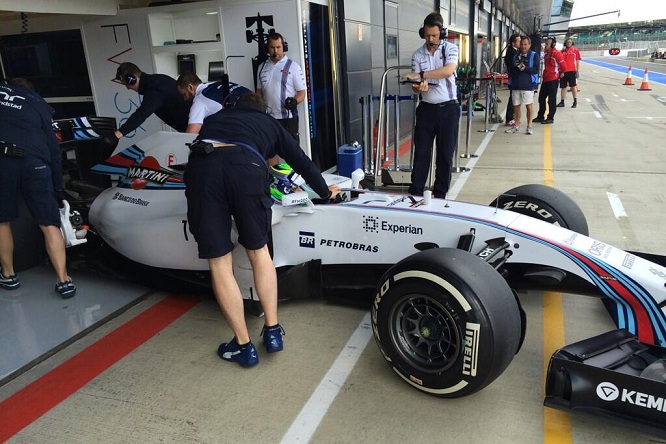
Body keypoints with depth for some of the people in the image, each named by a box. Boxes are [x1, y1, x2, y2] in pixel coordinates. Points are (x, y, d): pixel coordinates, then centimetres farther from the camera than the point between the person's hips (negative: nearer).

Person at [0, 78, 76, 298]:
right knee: (49, 224, 2)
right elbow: (54, 148, 17)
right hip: (34, 163, 1)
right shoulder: (40, 104, 21)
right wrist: (57, 185, 22)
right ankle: (63, 280, -3)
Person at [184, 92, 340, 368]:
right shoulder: (269, 123, 35)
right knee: (259, 251, 20)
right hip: (246, 167, -1)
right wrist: (324, 192, 53)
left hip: (202, 167, 1)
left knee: (219, 262, 10)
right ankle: (272, 330, 21)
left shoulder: (215, 118, 39)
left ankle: (243, 345, 15)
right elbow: (300, 160, 39)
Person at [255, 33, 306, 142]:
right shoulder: (262, 67, 12)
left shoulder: (293, 66, -1)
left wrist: (294, 101, -23)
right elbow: (259, 92, 18)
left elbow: (302, 92, -3)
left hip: (288, 118, -4)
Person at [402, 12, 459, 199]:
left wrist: (421, 75, -27)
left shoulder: (451, 49, -3)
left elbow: (448, 71, -23)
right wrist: (420, 86, -23)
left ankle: (440, 194, 16)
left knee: (446, 153, 5)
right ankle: (415, 193, 10)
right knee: (421, 152, 2)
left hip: (448, 108, -2)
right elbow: (416, 86, 1)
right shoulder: (417, 55, 4)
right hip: (426, 108, 2)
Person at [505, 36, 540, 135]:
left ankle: (529, 126, 6)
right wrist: (516, 67, -7)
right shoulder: (516, 56, 15)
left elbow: (536, 69, -7)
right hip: (516, 85, 4)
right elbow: (511, 69, 15)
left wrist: (525, 68, -22)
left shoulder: (534, 55, 2)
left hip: (528, 85, -4)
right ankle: (516, 126, 19)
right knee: (516, 106, 8)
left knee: (529, 106, -2)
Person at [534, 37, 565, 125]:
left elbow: (562, 65, -12)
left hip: (553, 80, -8)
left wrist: (560, 73, 3)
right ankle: (540, 116, 24)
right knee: (541, 98, 13)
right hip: (545, 79, 9)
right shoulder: (546, 53, 11)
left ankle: (550, 118, 7)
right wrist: (543, 75, 17)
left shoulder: (556, 53, -14)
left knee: (552, 100, 0)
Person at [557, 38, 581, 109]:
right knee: (563, 87, 9)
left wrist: (577, 70, -5)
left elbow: (578, 61, 1)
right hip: (563, 71, 3)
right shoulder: (562, 51, 10)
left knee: (573, 86, -1)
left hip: (572, 71, -3)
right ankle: (562, 102, 16)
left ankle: (575, 101, 6)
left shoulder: (575, 50, 2)